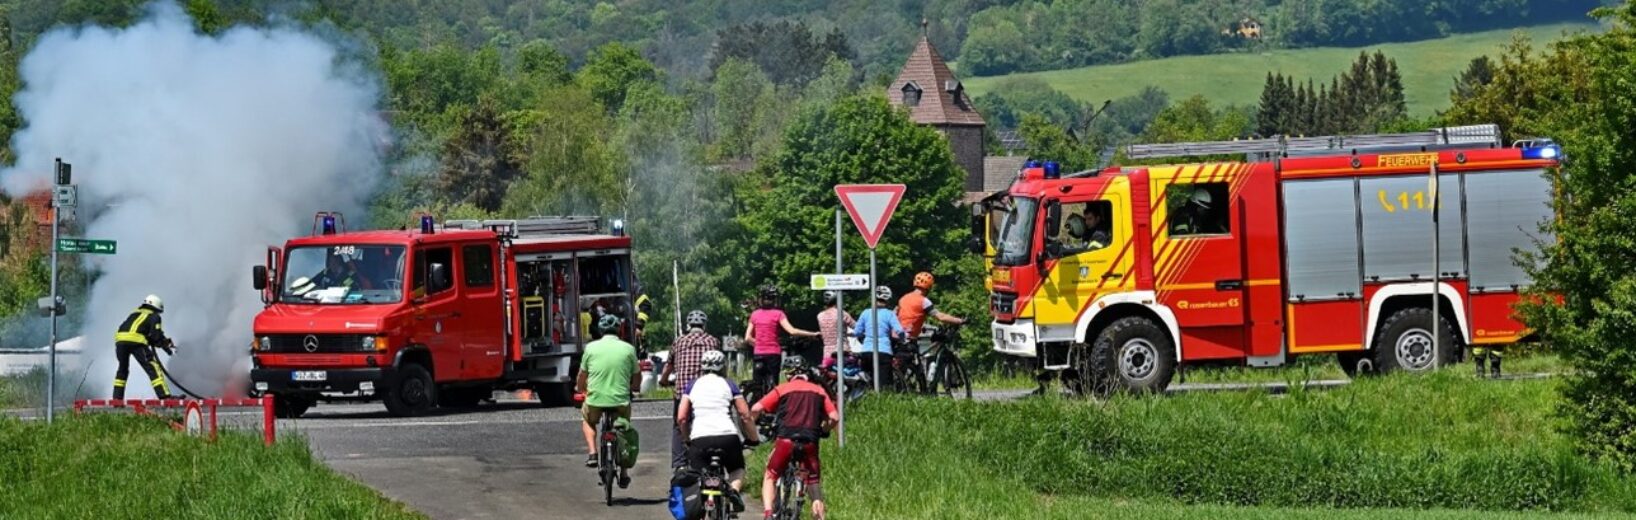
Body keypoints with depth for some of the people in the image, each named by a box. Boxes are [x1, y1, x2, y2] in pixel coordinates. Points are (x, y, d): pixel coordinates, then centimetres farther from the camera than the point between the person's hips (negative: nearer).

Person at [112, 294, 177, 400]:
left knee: (123, 369, 23)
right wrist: (167, 345, 13)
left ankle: (117, 398, 21)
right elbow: (156, 335, 1)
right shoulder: (154, 316, 15)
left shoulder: (134, 314, 33)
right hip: (136, 341, -6)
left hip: (120, 339, 6)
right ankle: (164, 395, -15)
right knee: (152, 367, -5)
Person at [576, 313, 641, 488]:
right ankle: (623, 473, 22)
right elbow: (637, 380, 9)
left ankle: (592, 453, 12)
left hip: (595, 400, 0)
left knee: (588, 420, 32)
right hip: (621, 400, 0)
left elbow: (582, 377, 12)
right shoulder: (628, 349, 2)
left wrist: (580, 391, 32)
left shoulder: (591, 348, 2)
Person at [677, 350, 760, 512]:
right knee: (737, 470, 25)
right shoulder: (728, 385, 16)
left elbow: (681, 418, 9)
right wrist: (754, 438, 21)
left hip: (699, 439, 0)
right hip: (727, 436, 0)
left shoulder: (692, 386, 17)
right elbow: (745, 416, 9)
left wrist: (687, 438, 24)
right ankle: (734, 490, -7)